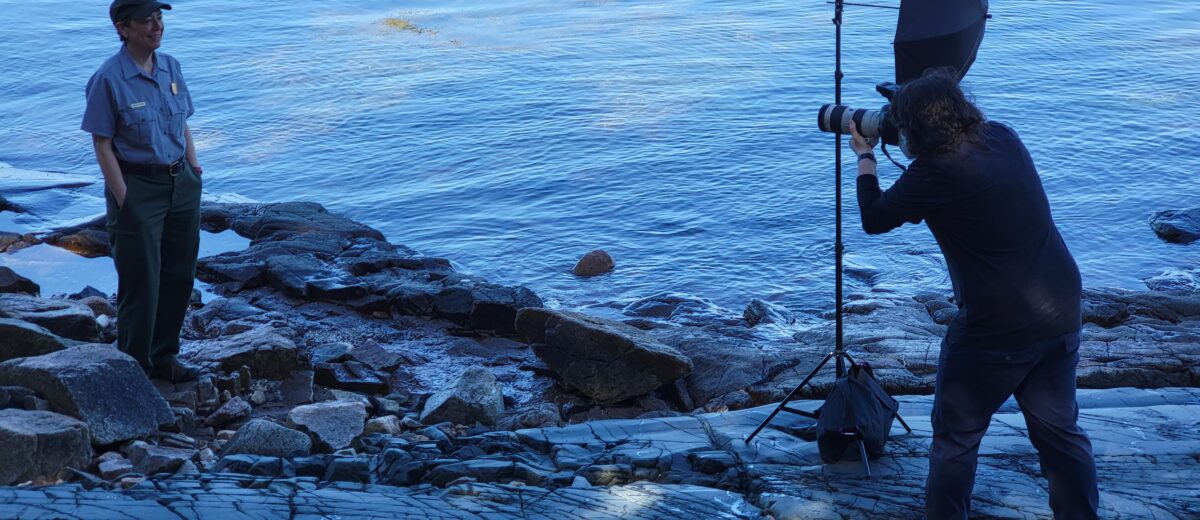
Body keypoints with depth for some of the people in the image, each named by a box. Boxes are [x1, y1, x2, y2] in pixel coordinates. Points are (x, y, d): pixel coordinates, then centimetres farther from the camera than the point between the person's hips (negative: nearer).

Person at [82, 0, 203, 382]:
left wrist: (194, 172, 9)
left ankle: (163, 357, 28)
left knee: (179, 275, 12)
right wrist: (123, 201, -16)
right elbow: (102, 146, -13)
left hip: (180, 183, 6)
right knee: (141, 283, 2)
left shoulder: (171, 68, 4)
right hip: (137, 187, -6)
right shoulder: (109, 79, -15)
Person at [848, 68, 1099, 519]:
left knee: (955, 437, 13)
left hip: (997, 330, -7)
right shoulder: (1004, 138, 3)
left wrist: (864, 155, 13)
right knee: (1059, 429, 20)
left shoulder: (935, 174, -17)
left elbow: (873, 220, -1)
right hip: (1061, 313, 7)